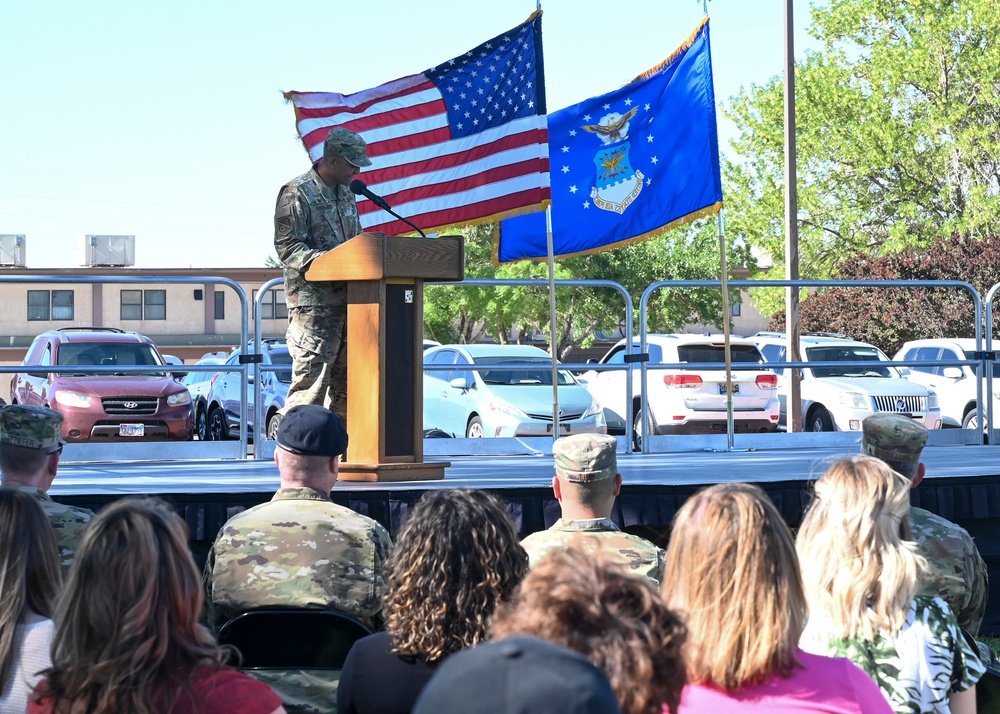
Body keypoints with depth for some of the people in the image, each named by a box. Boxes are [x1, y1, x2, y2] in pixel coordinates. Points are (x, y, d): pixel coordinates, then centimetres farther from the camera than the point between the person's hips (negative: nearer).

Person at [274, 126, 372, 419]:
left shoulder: (346, 194, 18)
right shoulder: (297, 193, -8)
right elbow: (287, 247, -15)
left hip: (347, 299, 8)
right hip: (313, 303, -8)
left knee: (346, 378, 10)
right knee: (311, 380, -11)